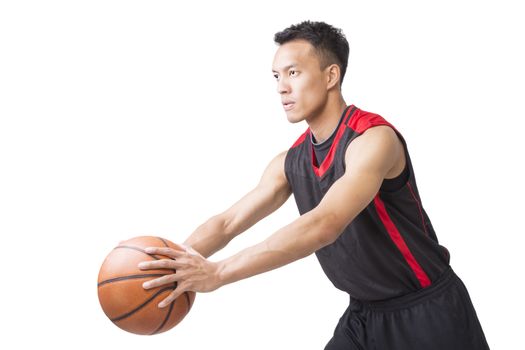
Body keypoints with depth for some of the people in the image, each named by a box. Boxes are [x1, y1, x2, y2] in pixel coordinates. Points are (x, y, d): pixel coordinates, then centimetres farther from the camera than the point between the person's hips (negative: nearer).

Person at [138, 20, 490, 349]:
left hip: (427, 312, -6)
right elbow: (228, 223, 2)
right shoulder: (290, 162, 1)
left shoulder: (374, 139, -23)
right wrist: (175, 261, -16)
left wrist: (218, 273, -40)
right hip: (364, 314, 6)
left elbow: (323, 226, -35)